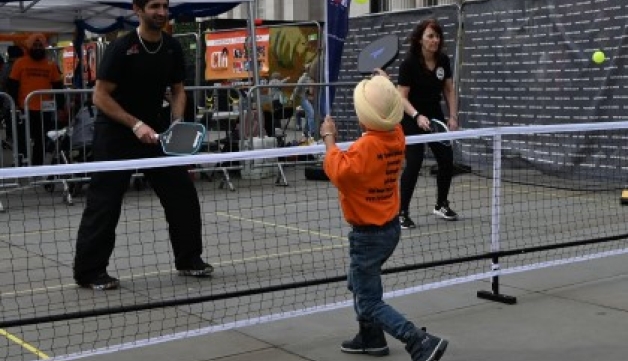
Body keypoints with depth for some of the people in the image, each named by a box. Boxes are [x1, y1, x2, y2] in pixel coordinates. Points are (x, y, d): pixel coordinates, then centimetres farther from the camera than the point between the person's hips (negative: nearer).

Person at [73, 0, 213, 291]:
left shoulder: (173, 48, 1)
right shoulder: (121, 48, -17)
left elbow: (177, 91, 12)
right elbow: (101, 97, -16)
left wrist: (176, 123, -5)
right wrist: (135, 125, -23)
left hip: (155, 130, 6)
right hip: (115, 133, -6)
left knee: (183, 193, 3)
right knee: (105, 202, -4)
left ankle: (188, 260, 18)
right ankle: (89, 272, 7)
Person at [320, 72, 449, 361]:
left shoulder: (367, 145, -27)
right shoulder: (396, 135, -2)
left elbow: (339, 172, -32)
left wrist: (329, 138, -20)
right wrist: (383, 87, 19)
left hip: (369, 234, -9)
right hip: (389, 227, 9)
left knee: (370, 303, -1)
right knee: (359, 284, 28)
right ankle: (371, 338, 40)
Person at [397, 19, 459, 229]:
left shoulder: (443, 60, -3)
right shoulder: (409, 63, -19)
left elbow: (449, 90, 7)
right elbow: (402, 97, -21)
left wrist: (453, 116, -1)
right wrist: (417, 116, -35)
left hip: (435, 117, 6)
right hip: (412, 119, -6)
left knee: (447, 159, 5)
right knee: (414, 163, -15)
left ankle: (441, 205, 26)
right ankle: (402, 212, -5)